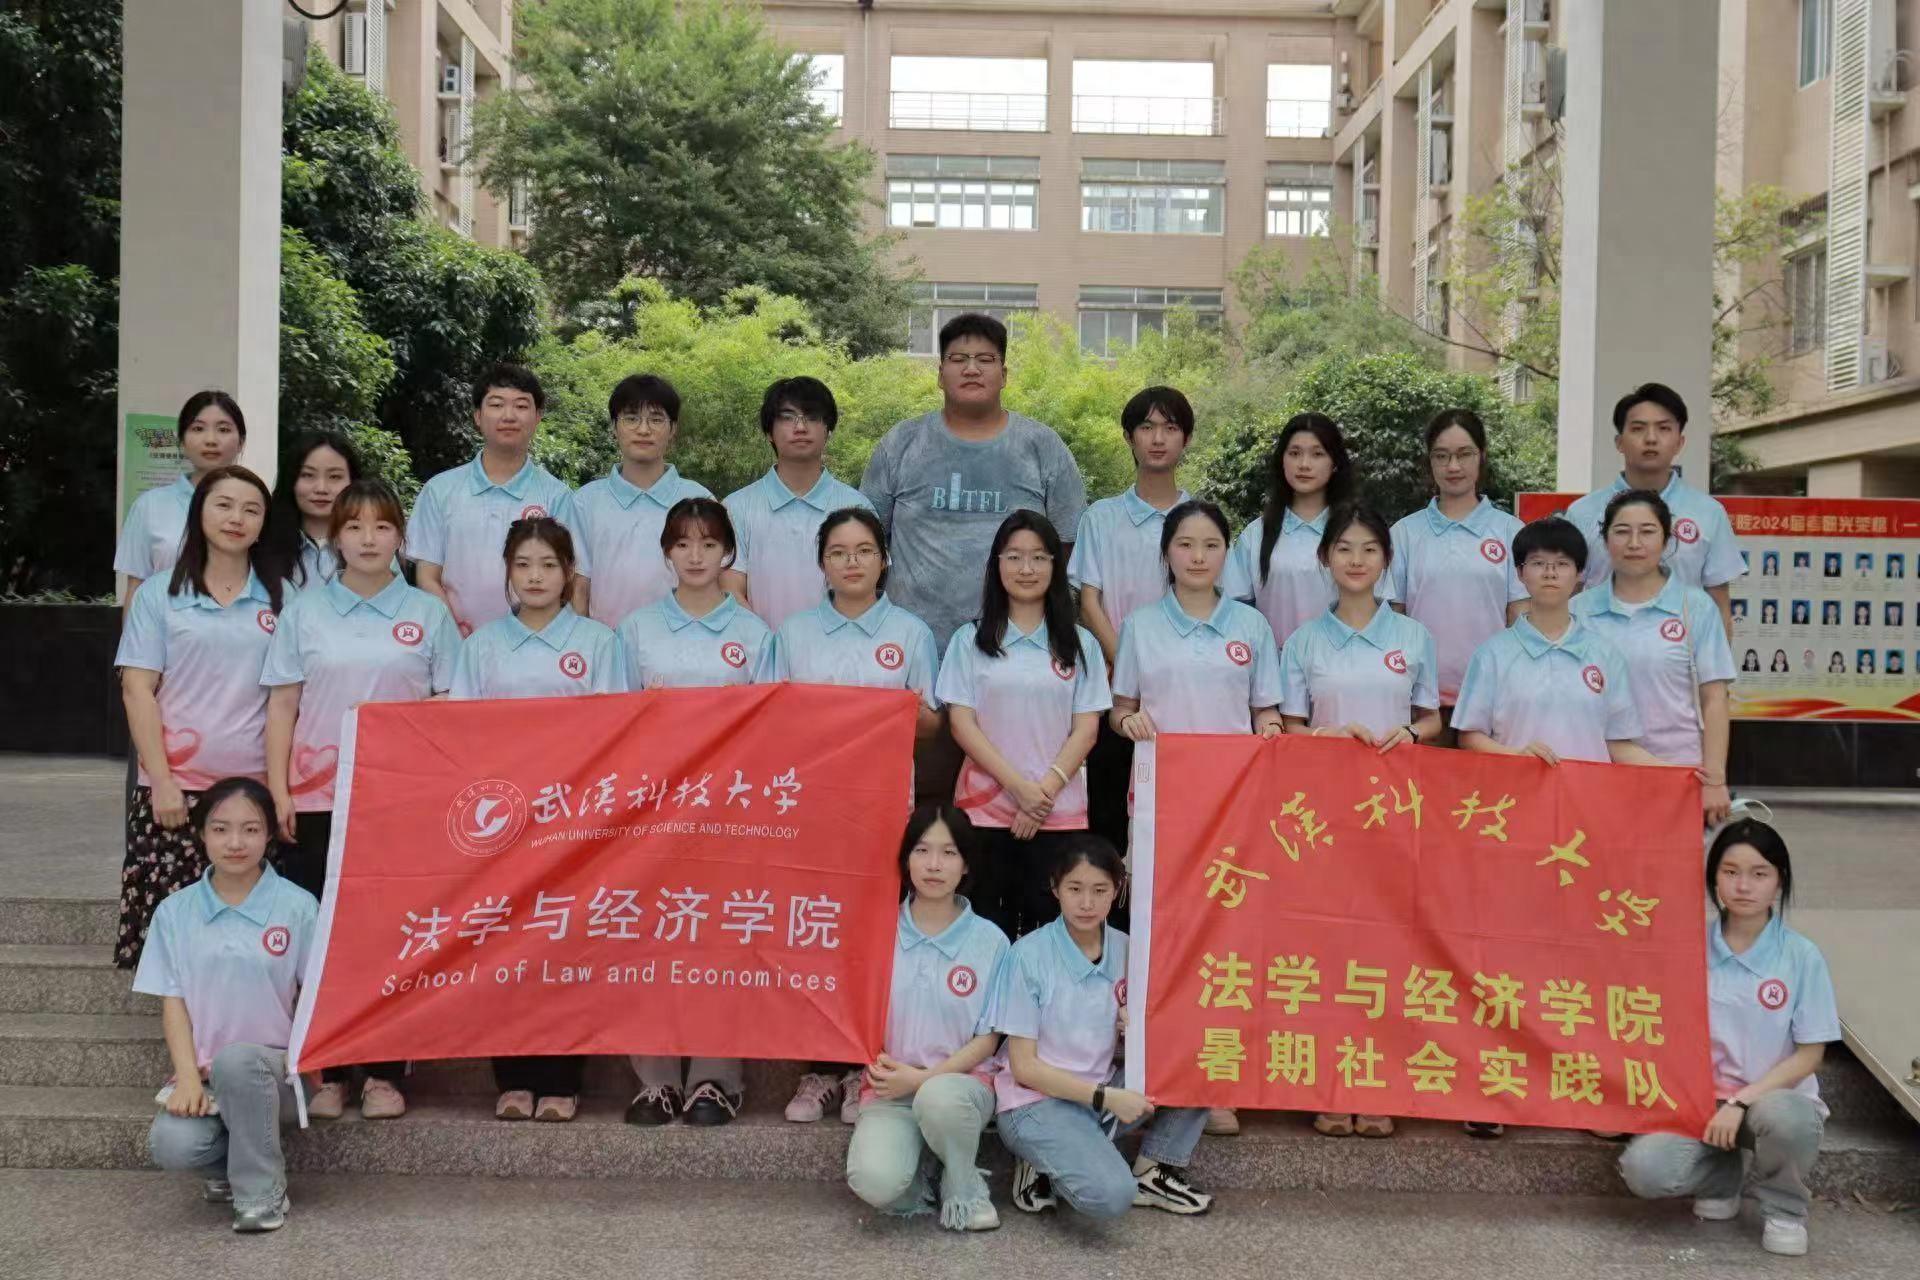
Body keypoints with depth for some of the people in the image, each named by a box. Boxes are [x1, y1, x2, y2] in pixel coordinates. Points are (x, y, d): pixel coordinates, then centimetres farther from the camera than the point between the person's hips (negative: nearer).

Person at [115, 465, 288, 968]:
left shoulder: (279, 598, 8)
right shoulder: (159, 593, 5)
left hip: (255, 787, 1)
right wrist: (162, 781, -7)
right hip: (176, 786, -1)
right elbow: (137, 691, 1)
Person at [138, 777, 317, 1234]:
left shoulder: (297, 906, -2)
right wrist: (188, 1077, -11)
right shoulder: (176, 912, 5)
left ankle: (262, 1192, -16)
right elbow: (173, 1002, 2)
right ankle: (233, 1164, 8)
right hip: (204, 1070, 2)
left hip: (272, 1065, -2)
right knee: (171, 1144, -28)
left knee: (236, 1060, -37)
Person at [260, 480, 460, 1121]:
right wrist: (279, 792, -1)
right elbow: (282, 706, 7)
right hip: (317, 800, 1)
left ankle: (385, 1073, 9)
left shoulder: (428, 613, 6)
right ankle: (330, 1073, 11)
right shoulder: (305, 611, 8)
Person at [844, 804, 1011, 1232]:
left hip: (961, 1081, 0)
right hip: (889, 1090, 0)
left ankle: (965, 1193, -6)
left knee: (940, 1097, -38)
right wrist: (878, 1067, -10)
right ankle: (920, 1178, 7)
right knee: (874, 1181, -31)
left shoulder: (989, 940, -2)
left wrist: (923, 1078, -13)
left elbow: (988, 1038, -1)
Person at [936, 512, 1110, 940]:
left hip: (1059, 809, 1)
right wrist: (1018, 785, -11)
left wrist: (1047, 788, -10)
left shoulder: (1080, 644, 10)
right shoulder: (971, 640, 7)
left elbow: (1086, 728, 4)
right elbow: (961, 723, -1)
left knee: (1048, 921, -2)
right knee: (988, 923, 0)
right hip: (987, 806, -1)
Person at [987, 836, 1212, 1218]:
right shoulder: (1028, 954, -13)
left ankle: (1153, 1172, 4)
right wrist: (1107, 1098, -19)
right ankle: (1043, 1170, -1)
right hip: (1036, 1103, -6)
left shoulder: (1125, 950, 2)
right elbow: (1024, 1067, -12)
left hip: (1104, 1095, 6)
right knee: (1112, 1195, -32)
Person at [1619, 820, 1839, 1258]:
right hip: (1703, 1099, 2)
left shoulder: (1802, 956, -7)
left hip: (1775, 1096, -1)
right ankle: (1724, 1178, 10)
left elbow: (1809, 1056, -7)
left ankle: (1785, 1209, -3)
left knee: (1784, 1118, -39)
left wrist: (1742, 1101, -17)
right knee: (1644, 1170, -27)